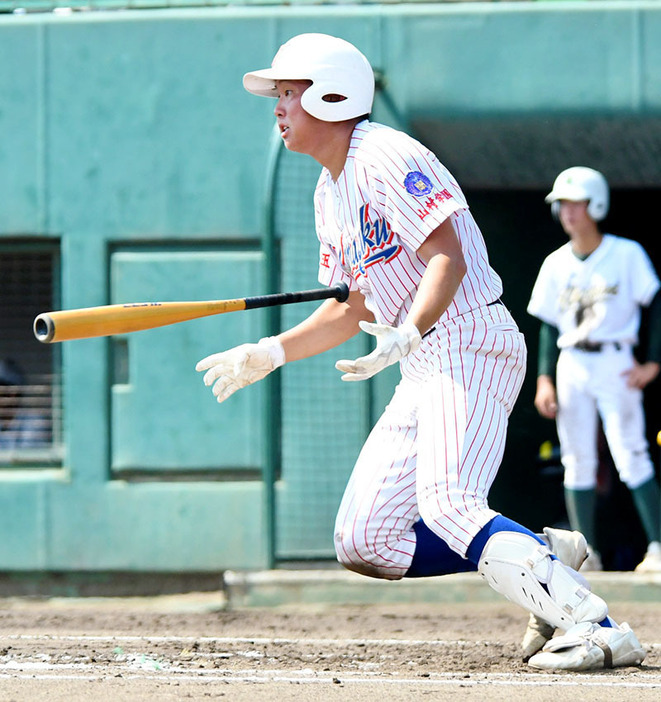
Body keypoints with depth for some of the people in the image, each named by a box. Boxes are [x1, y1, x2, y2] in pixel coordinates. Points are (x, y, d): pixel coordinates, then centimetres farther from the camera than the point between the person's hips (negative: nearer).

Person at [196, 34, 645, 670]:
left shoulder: (386, 158, -11)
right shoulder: (330, 193, 18)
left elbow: (448, 258, -22)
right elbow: (352, 310, 24)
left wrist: (407, 334, -37)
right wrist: (268, 354, 16)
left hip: (470, 340, -10)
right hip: (424, 366, 10)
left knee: (446, 504, -31)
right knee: (362, 544, 1)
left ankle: (596, 628, -35)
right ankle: (548, 555, 5)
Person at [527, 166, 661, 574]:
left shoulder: (627, 254, -2)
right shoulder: (556, 264, 10)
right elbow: (549, 326, 13)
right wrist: (545, 379, 3)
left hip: (615, 364, -4)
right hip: (571, 365, 4)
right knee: (577, 463, 2)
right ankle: (587, 553, 6)